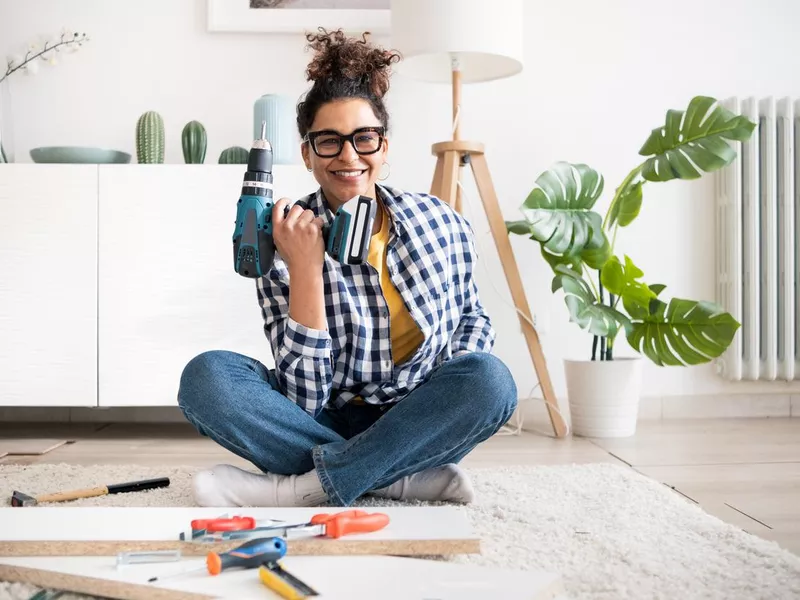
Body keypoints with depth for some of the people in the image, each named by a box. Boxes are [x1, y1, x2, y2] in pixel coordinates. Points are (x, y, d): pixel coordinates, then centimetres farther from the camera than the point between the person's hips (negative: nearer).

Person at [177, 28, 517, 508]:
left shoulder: (443, 222, -4)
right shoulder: (285, 245, -12)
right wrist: (305, 268, -26)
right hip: (328, 427, -1)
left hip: (422, 428, 1)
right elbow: (306, 400, -17)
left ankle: (299, 489, -24)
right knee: (206, 376, -24)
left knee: (490, 376, -30)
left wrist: (468, 399, -9)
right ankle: (410, 479, -25)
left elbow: (473, 317, 13)